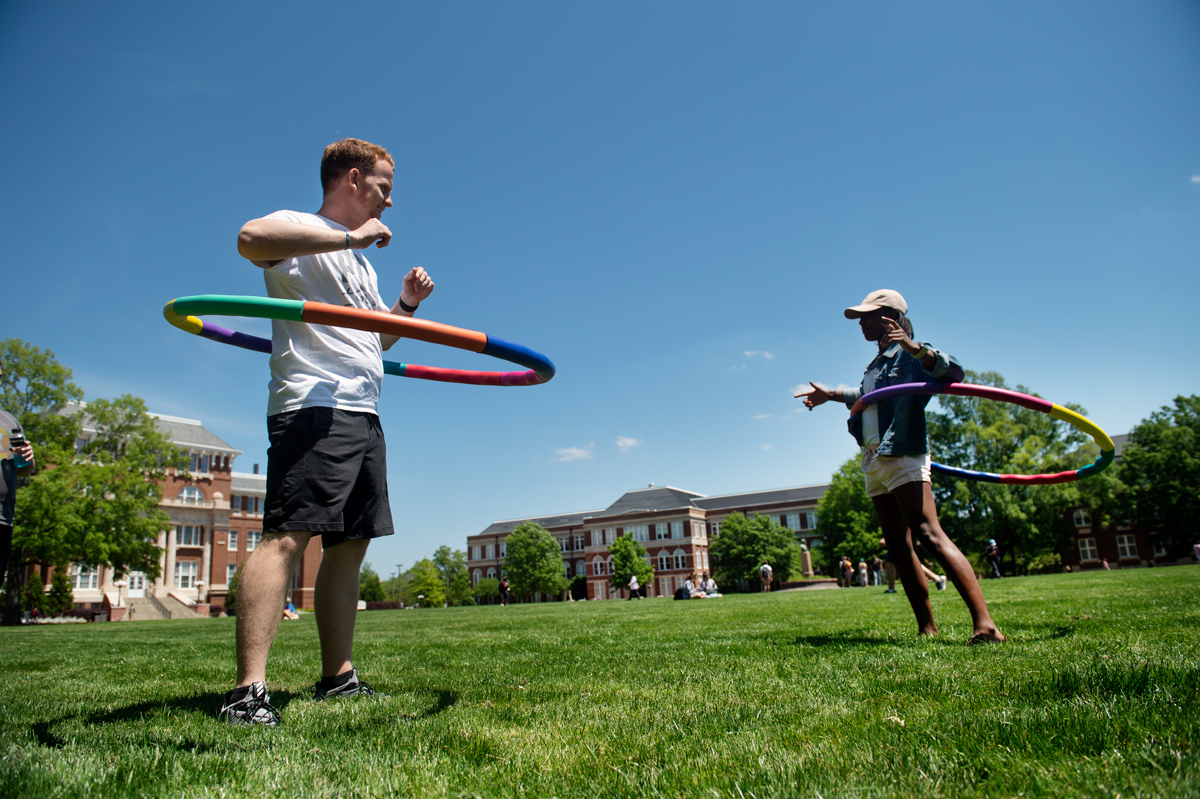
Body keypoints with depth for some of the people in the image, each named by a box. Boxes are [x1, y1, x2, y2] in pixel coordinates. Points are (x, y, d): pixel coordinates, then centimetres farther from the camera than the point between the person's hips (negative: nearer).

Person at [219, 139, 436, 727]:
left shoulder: (360, 259, 28)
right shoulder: (300, 230, 0)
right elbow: (251, 238, -25)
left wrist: (405, 306, 15)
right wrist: (350, 236, -19)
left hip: (363, 414, 9)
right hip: (313, 406, -9)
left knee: (349, 544, 7)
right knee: (286, 536, -17)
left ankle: (338, 677, 14)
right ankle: (248, 690, -17)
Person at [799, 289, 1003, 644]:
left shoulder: (911, 354, -4)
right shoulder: (877, 363, 22)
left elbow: (953, 372, -23)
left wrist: (913, 346, -37)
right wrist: (831, 395, 45)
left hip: (902, 456, -10)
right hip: (874, 462, 10)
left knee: (930, 535, -21)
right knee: (898, 546, 7)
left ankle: (985, 624, -26)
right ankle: (927, 628, 11)